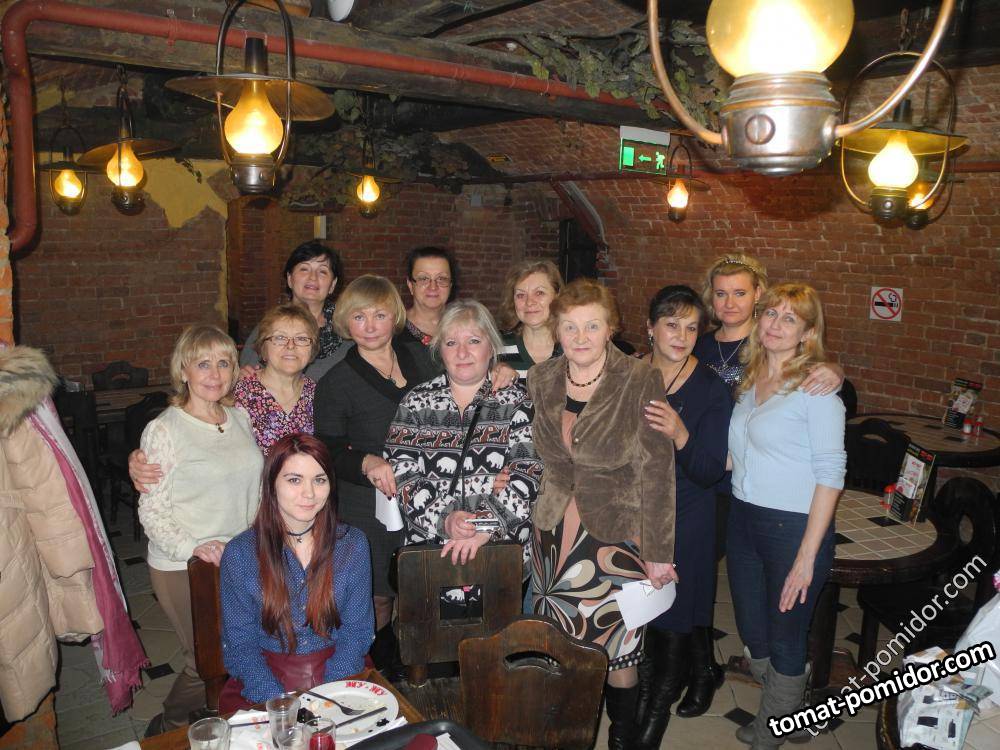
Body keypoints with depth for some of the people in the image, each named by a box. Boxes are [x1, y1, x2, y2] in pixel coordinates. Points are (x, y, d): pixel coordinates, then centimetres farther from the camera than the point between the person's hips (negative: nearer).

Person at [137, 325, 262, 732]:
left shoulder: (240, 418, 6)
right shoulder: (163, 430, -11)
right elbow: (151, 511, -11)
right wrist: (192, 547, -23)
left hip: (242, 558, 5)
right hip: (184, 567, -5)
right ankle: (168, 728, 28)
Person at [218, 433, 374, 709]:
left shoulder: (352, 544, 2)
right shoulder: (240, 553, -3)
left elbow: (357, 630, 3)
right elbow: (239, 643, -2)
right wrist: (279, 704, -17)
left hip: (337, 678, 1)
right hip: (267, 681, 0)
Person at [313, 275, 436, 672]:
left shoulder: (417, 356, 6)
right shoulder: (335, 383, -4)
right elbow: (330, 452, -9)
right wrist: (368, 462, -28)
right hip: (368, 507, -3)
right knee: (378, 597, 6)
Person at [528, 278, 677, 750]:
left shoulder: (641, 382, -14)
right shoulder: (541, 380, 0)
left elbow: (656, 471, -14)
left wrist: (658, 551, -13)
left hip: (618, 533, -4)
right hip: (554, 532, 4)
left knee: (617, 646, 7)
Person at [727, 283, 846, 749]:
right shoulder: (750, 380, 8)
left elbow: (830, 472, -16)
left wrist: (807, 555, -18)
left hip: (795, 526, -6)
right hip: (743, 518, 7)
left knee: (785, 637, 9)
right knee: (752, 630, 18)